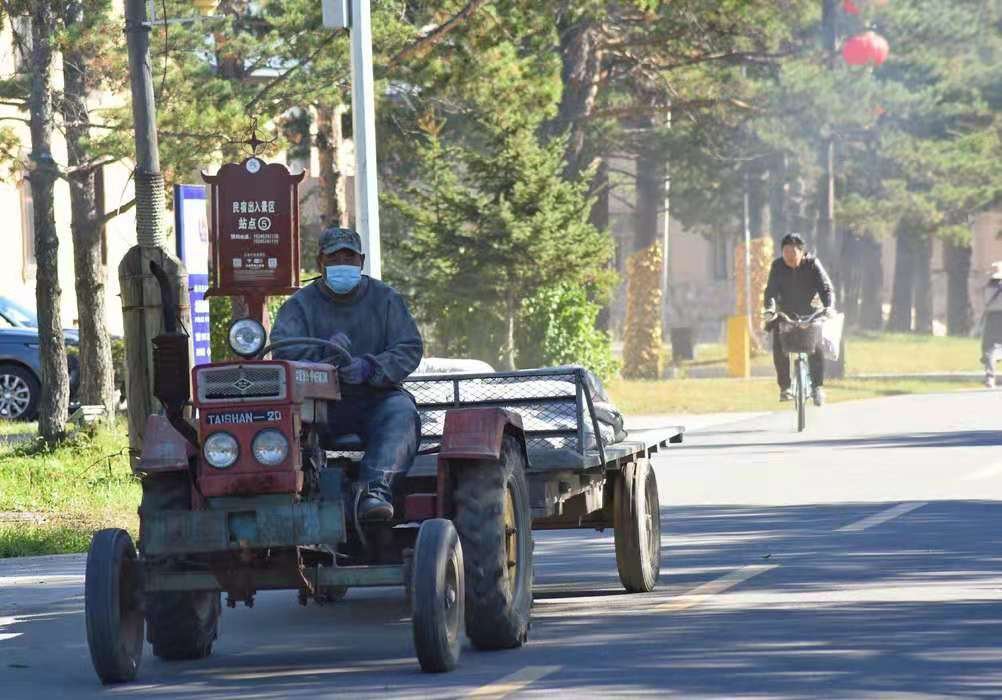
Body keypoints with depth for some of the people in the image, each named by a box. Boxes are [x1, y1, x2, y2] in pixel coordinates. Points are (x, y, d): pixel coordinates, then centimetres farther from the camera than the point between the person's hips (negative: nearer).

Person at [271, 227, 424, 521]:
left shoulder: (385, 299, 10)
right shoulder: (300, 305, 7)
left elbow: (410, 349, -1)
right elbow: (282, 349, -9)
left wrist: (369, 367, -20)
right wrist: (323, 353, -29)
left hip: (376, 398, 0)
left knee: (401, 412, -33)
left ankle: (376, 488, -50)